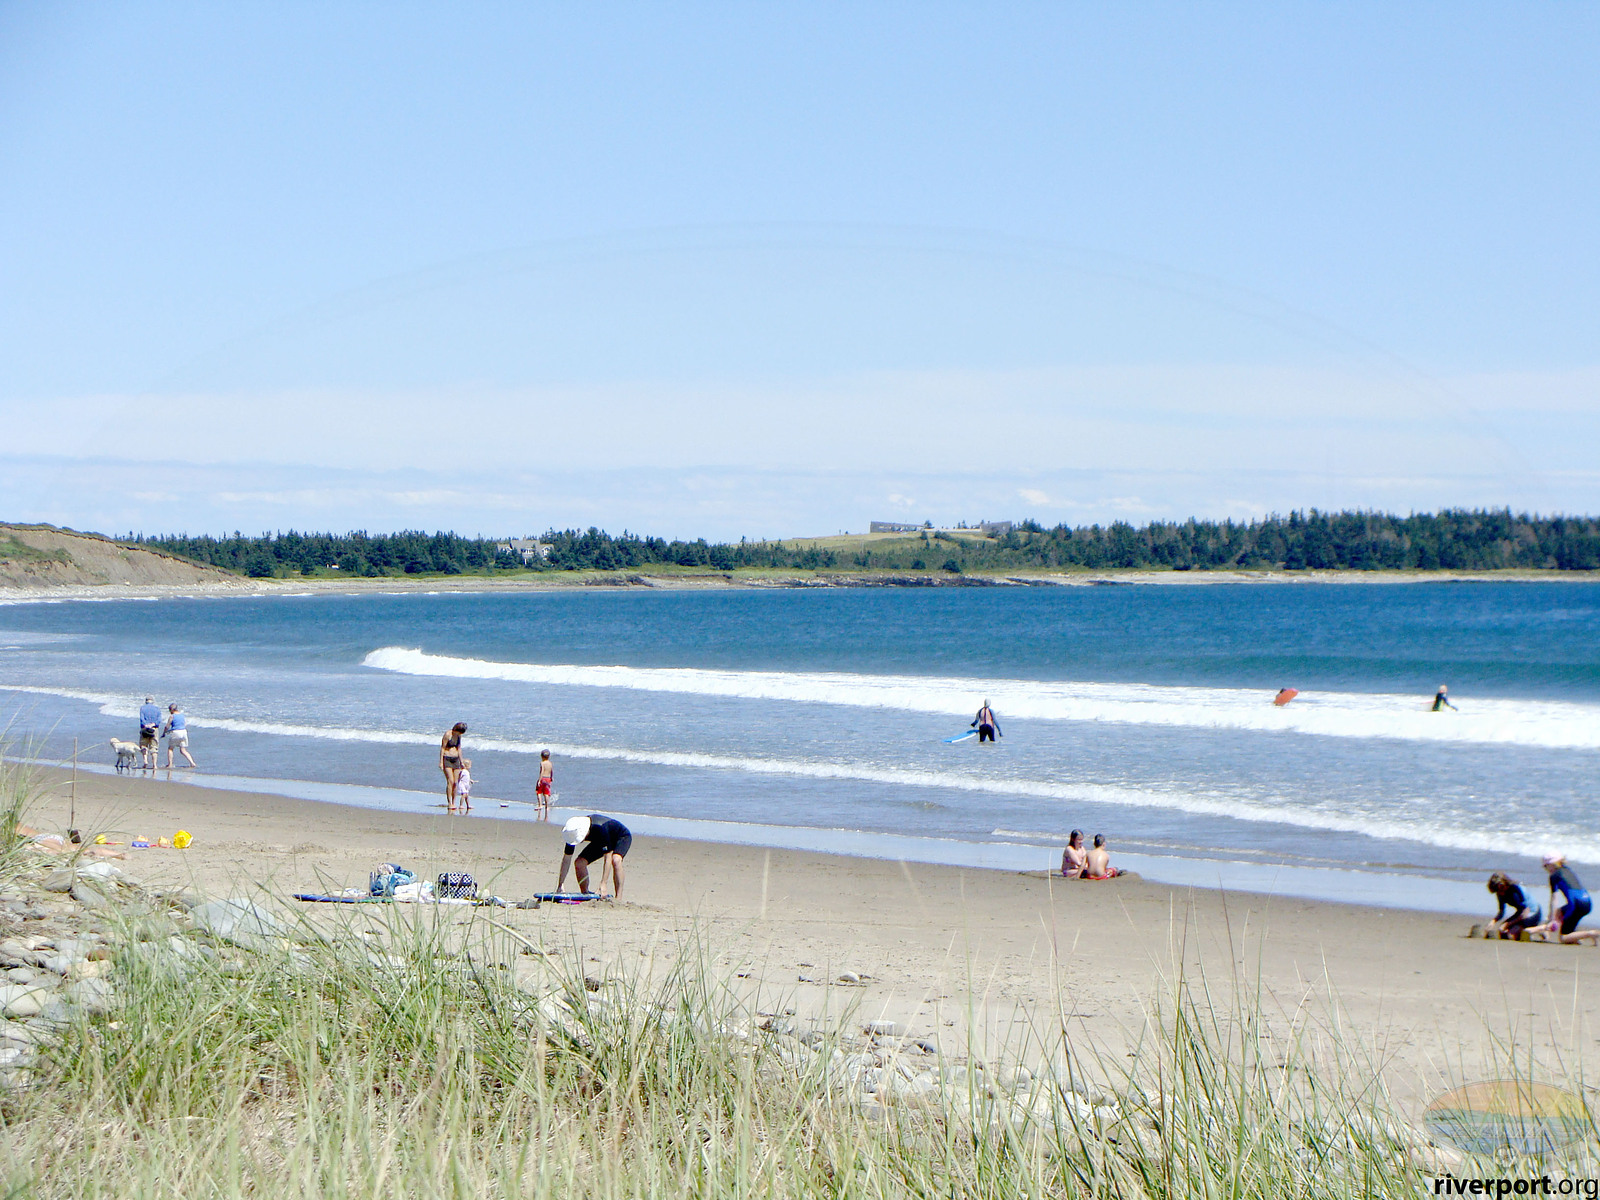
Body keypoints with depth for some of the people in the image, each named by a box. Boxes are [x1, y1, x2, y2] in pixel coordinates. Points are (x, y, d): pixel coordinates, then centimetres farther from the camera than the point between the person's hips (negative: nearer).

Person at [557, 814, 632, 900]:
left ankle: (618, 898, -32)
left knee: (615, 860, -36)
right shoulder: (574, 833, -23)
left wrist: (603, 884, -43)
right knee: (579, 862, -11)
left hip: (622, 837, -6)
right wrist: (560, 884, -15)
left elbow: (608, 857, -40)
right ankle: (585, 894, 3)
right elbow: (566, 859, -13)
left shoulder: (600, 829, -42)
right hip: (601, 842, 6)